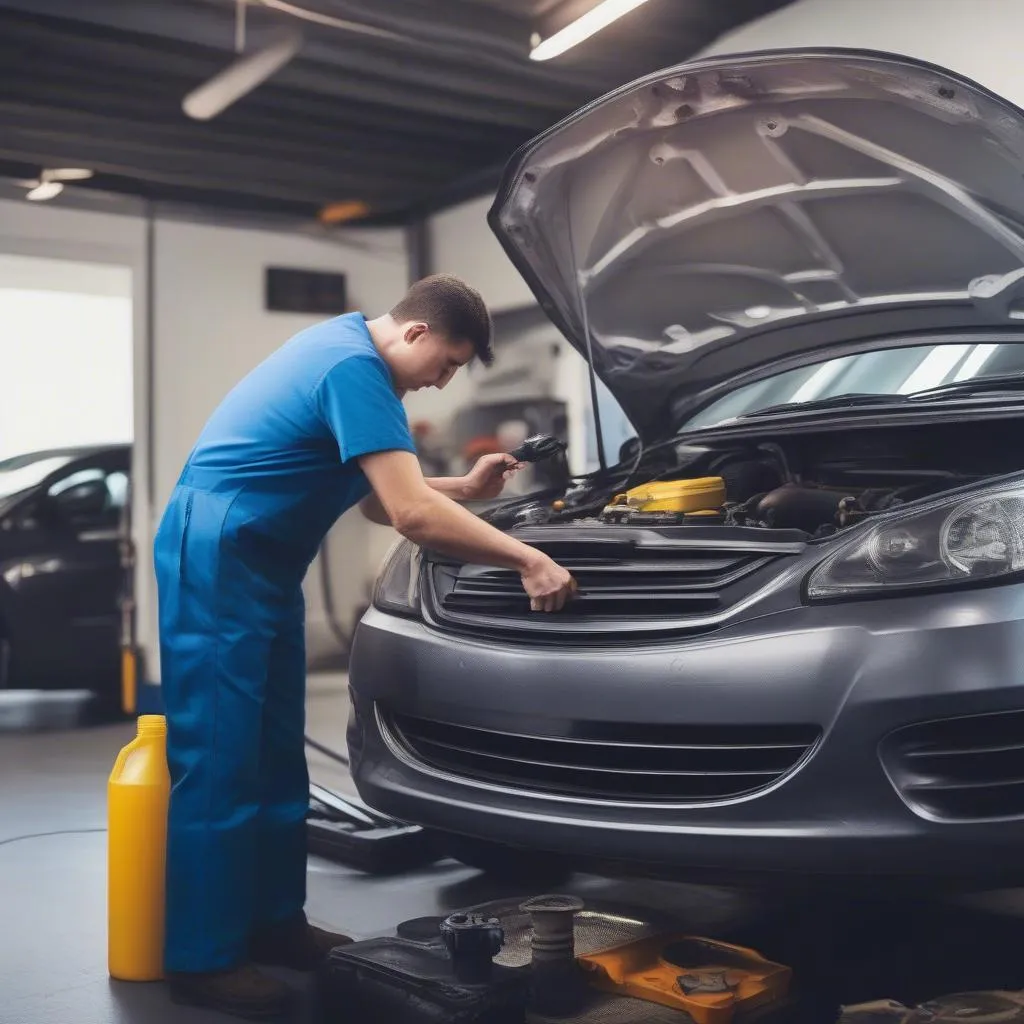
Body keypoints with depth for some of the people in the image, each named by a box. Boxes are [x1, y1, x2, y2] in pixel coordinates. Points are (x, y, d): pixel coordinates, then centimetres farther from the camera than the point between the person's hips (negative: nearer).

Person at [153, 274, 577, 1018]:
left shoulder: (349, 351, 12)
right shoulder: (354, 366, -20)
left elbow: (378, 497, 17)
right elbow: (412, 515, -27)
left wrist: (467, 488, 7)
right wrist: (527, 559, -23)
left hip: (262, 566, 11)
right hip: (216, 558, -11)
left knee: (276, 756, 13)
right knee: (221, 760, -5)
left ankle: (272, 920, 23)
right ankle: (203, 957, 5)